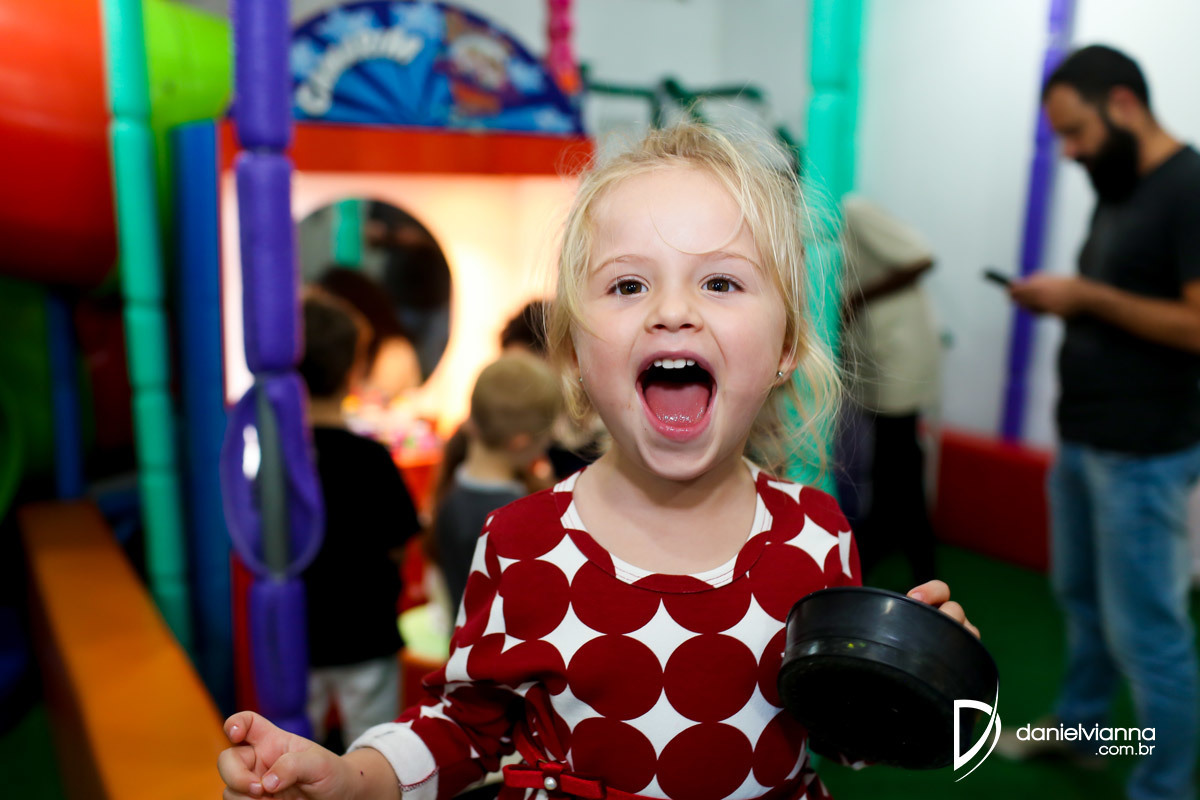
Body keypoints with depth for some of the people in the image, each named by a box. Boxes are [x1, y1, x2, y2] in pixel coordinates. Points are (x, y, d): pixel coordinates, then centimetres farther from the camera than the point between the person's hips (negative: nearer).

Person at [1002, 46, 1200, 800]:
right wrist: (1059, 300, 0)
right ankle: (1078, 728, 40)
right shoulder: (1117, 189, 12)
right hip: (1081, 438, 9)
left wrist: (1086, 295, -19)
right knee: (1080, 598, 21)